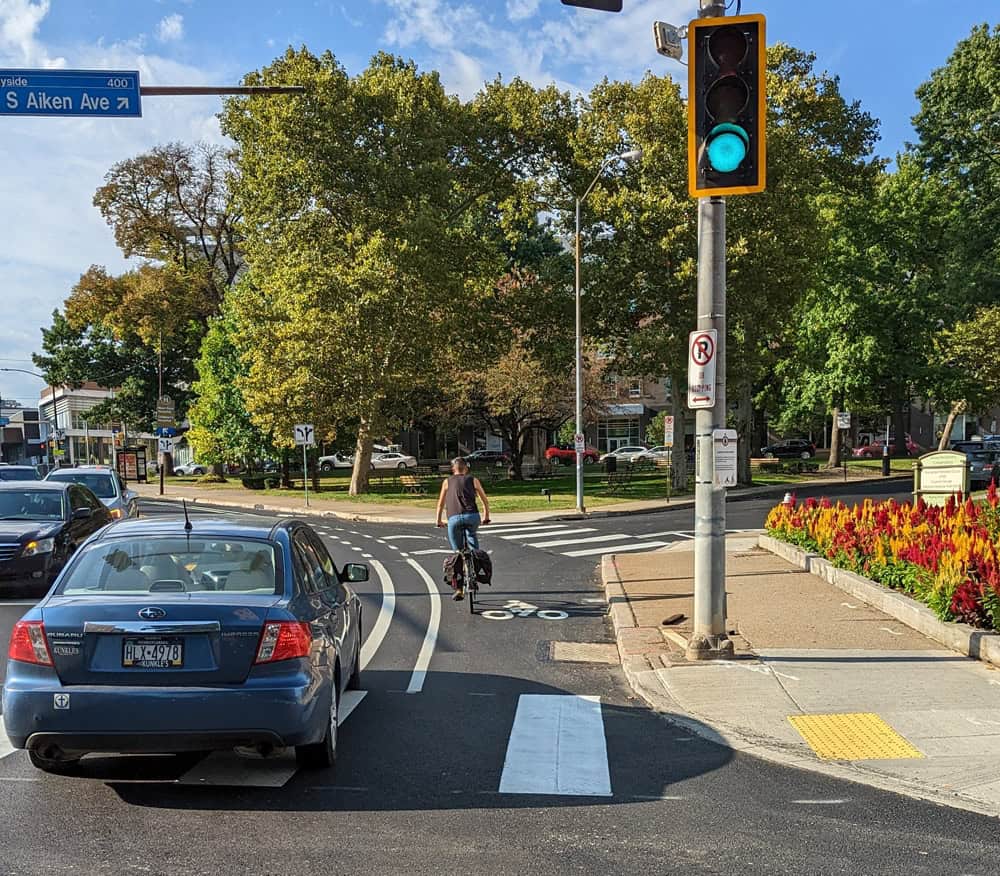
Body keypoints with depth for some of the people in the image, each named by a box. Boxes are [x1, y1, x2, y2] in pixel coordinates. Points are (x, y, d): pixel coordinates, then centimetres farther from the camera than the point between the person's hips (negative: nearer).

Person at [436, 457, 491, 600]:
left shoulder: (447, 482, 21)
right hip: (472, 517, 0)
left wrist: (439, 520, 36)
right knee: (472, 535, 34)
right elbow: (485, 501, 24)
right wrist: (486, 517, 38)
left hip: (454, 519, 0)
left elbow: (441, 504, 23)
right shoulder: (473, 480, 19)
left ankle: (460, 589, 7)